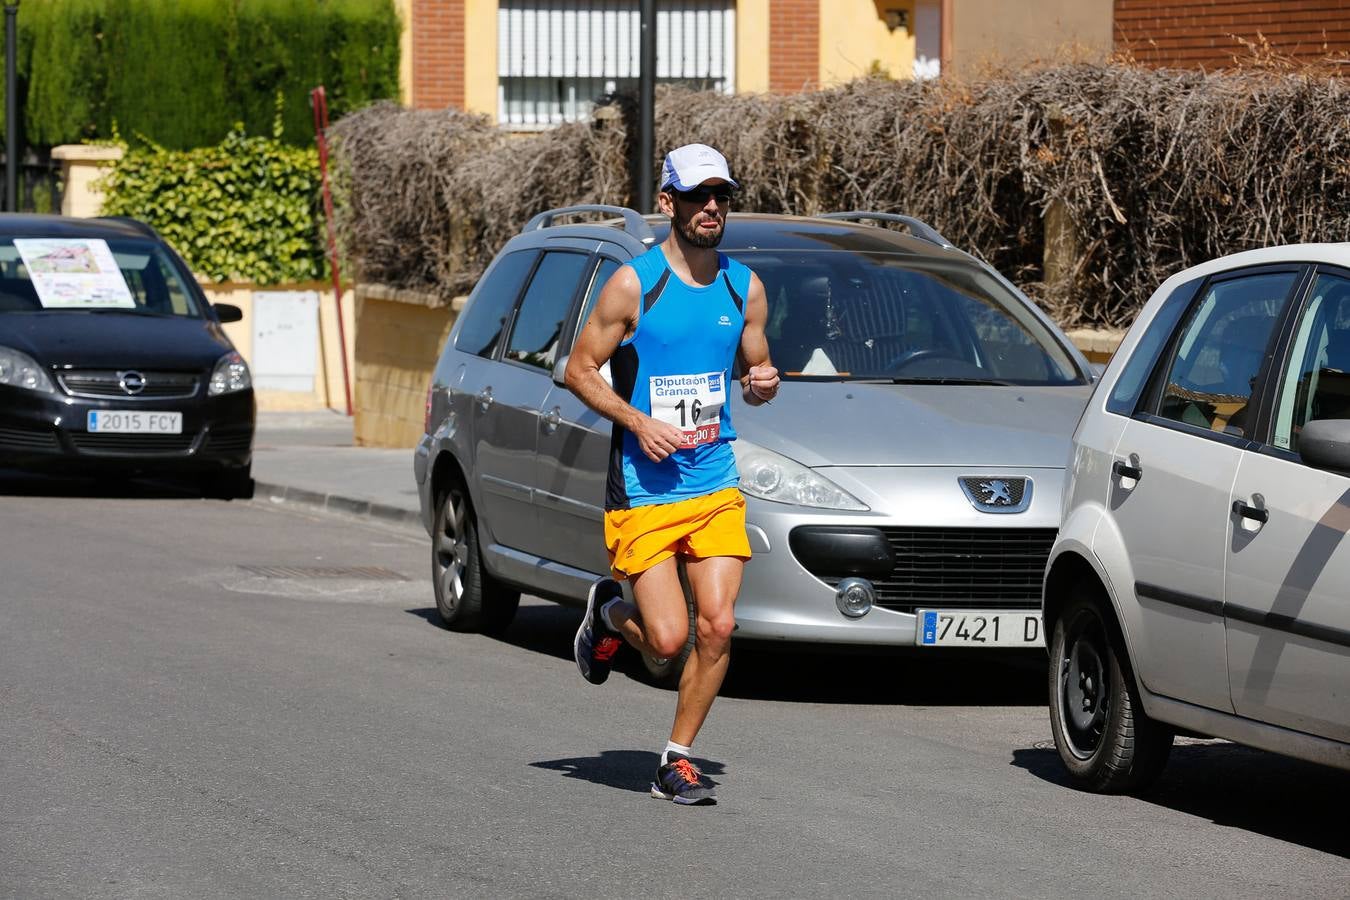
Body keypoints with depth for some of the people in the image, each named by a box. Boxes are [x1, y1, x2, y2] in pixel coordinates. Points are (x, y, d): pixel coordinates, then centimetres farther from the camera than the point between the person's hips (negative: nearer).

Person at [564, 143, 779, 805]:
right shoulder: (633, 284, -7)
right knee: (668, 638, -10)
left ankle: (677, 760, 7)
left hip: (716, 484, 4)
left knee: (717, 628, -8)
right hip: (643, 490, -4)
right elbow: (579, 368, -2)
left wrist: (763, 383, -6)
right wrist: (638, 421, -16)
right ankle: (608, 611, 25)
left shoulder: (744, 288, 7)